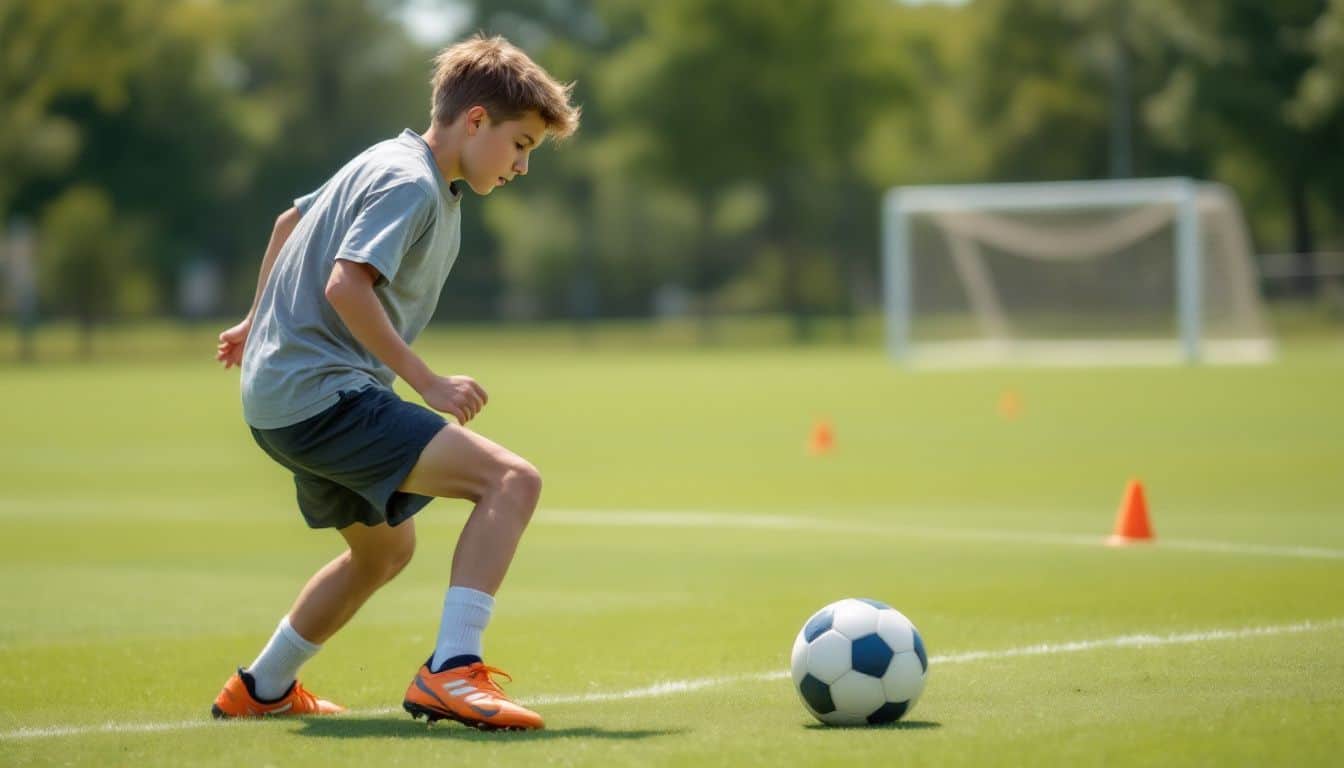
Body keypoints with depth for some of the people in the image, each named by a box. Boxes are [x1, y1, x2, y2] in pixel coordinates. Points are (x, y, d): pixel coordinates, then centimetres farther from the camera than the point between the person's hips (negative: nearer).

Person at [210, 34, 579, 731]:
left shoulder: (389, 164, 17)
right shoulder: (411, 184, -14)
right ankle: (450, 673, -31)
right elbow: (346, 285, -26)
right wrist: (429, 384, -23)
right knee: (511, 481, -23)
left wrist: (258, 321, 44)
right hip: (321, 393, -11)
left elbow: (291, 221, 32)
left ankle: (261, 688, 43)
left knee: (384, 548, 31)